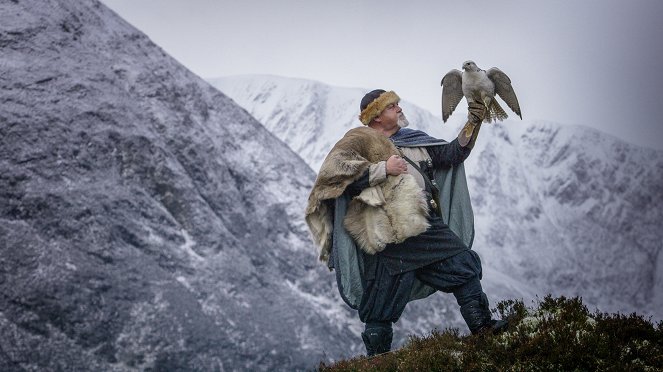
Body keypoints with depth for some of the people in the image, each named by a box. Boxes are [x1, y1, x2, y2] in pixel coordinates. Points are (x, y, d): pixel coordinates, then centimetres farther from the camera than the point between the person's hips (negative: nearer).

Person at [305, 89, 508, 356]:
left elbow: (451, 154, 26)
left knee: (463, 263, 4)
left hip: (427, 225, 7)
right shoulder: (360, 140, -1)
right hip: (392, 235, -7)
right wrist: (382, 168, -17)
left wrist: (472, 124, 15)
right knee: (384, 304, -2)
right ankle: (378, 358, 9)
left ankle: (481, 325, 10)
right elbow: (333, 171, -16)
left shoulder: (413, 140, 21)